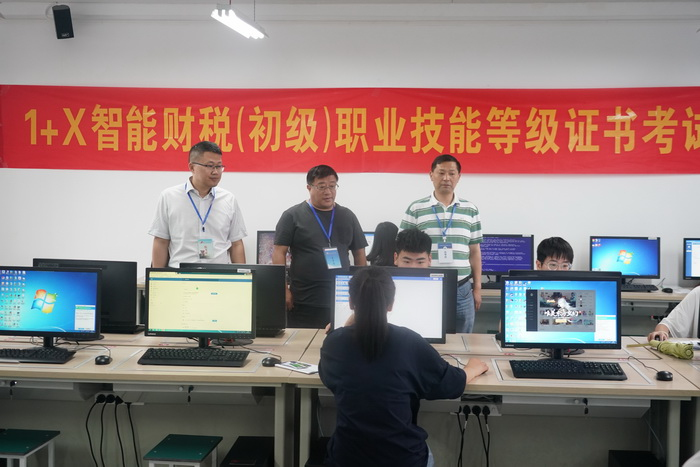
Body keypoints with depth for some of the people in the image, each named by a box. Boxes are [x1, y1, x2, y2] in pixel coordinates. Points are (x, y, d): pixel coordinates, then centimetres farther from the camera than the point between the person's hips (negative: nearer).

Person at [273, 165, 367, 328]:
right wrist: (283, 290, -9)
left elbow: (359, 255, 15)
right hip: (303, 303, -3)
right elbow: (279, 252, -3)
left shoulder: (348, 216, 11)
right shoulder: (293, 216, 0)